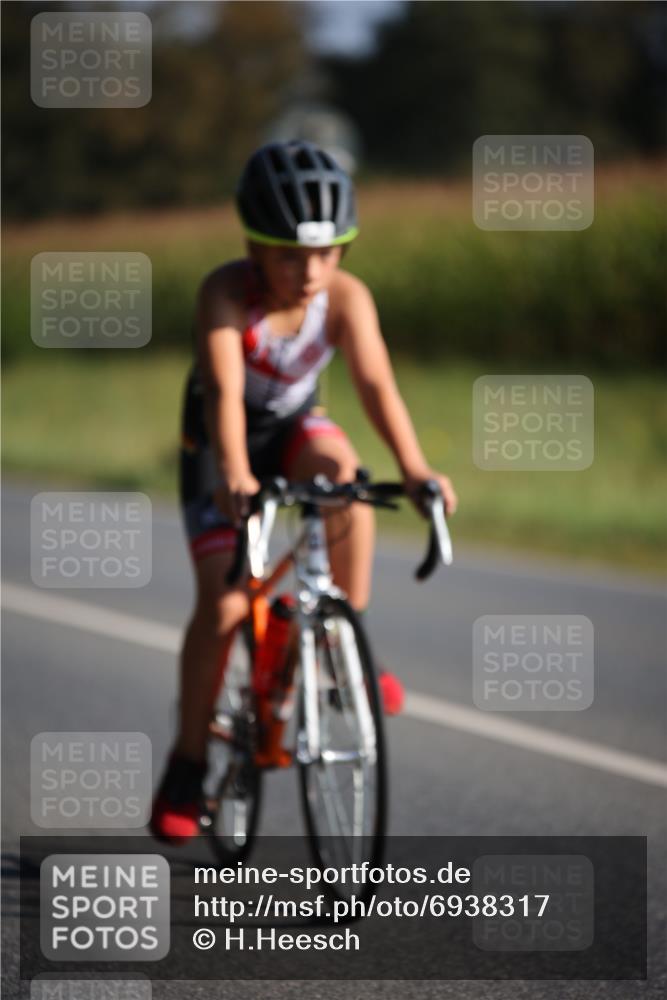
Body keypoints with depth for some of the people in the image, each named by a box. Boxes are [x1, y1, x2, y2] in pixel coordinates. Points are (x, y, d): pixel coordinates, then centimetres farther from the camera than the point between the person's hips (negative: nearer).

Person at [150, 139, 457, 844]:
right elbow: (222, 390, -42)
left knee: (342, 469, -33)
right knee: (222, 601, -12)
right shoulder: (226, 292, -30)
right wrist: (235, 477, -59)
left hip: (291, 426, 2)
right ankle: (187, 763, 3)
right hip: (218, 441, -2)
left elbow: (375, 382, -35)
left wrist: (414, 468, -51)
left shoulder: (347, 297, -23)